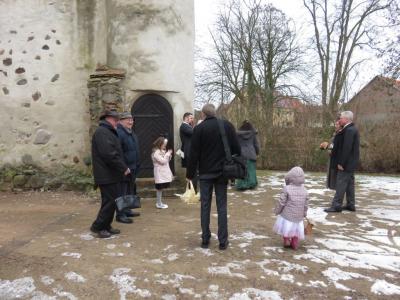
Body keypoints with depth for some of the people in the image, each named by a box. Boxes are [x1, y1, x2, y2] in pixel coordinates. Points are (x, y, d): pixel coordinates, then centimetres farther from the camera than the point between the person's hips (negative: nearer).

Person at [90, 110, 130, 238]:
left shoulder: (107, 131, 19)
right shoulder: (102, 132, -15)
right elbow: (109, 154, -24)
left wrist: (122, 167, 12)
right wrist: (123, 168, -18)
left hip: (111, 174, 10)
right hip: (107, 175, -10)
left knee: (112, 200, 14)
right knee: (110, 201, -4)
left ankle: (106, 226, 24)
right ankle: (98, 227, 9)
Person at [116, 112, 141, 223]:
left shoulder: (131, 133, 16)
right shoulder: (119, 133, -15)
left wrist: (136, 166, 19)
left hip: (132, 168, 10)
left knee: (130, 191, 17)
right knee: (122, 192, -4)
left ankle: (127, 210, 29)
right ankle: (120, 214, 3)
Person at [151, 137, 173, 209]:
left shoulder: (162, 151, 16)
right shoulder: (156, 153, -13)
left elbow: (167, 160, 20)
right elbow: (163, 161, -20)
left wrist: (169, 155, 3)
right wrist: (168, 154, -13)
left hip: (164, 173, 9)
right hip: (160, 174, -9)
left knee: (161, 188, 13)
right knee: (159, 188, -2)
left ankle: (159, 203, 22)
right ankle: (159, 204, 6)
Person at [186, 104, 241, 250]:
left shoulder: (199, 128, -5)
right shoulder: (227, 125, 1)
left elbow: (194, 154, -7)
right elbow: (236, 149, 1)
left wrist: (190, 173, 0)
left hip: (205, 173, -1)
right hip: (222, 172, 1)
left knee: (205, 206, 8)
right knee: (222, 206, 7)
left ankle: (205, 239, 13)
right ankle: (223, 241, 9)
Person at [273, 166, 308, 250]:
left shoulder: (286, 189, -18)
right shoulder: (304, 190, -4)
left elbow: (281, 202, -15)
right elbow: (306, 204, 6)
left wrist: (277, 211, 0)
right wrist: (304, 213, 21)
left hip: (287, 215, -4)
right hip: (298, 217, 4)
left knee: (286, 227, 18)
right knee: (295, 230, 20)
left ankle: (286, 240, 16)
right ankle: (295, 243, 20)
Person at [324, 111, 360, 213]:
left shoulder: (349, 130, -19)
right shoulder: (352, 129, 13)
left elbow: (346, 148, -24)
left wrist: (341, 163, -21)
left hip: (346, 163, -10)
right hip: (350, 162, 10)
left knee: (341, 184, -6)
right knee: (349, 184, 14)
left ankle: (336, 206, -2)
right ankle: (350, 205, 22)